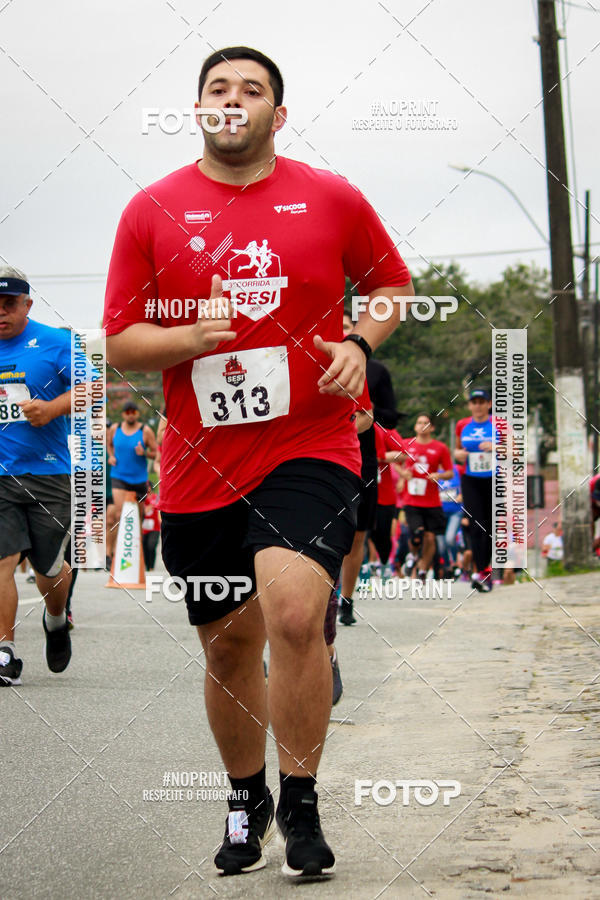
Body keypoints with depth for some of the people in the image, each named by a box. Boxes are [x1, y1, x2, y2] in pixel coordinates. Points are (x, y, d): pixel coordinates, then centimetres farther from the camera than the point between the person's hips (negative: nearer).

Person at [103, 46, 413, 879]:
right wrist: (191, 336, -16)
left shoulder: (332, 198, 3)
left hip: (310, 447, -2)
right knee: (229, 643, 12)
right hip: (199, 466, 2)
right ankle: (246, 801, 36)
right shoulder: (152, 210, 3)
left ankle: (301, 804, -4)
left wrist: (359, 343, -3)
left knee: (294, 615, -22)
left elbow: (394, 285, 16)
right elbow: (119, 342, 3)